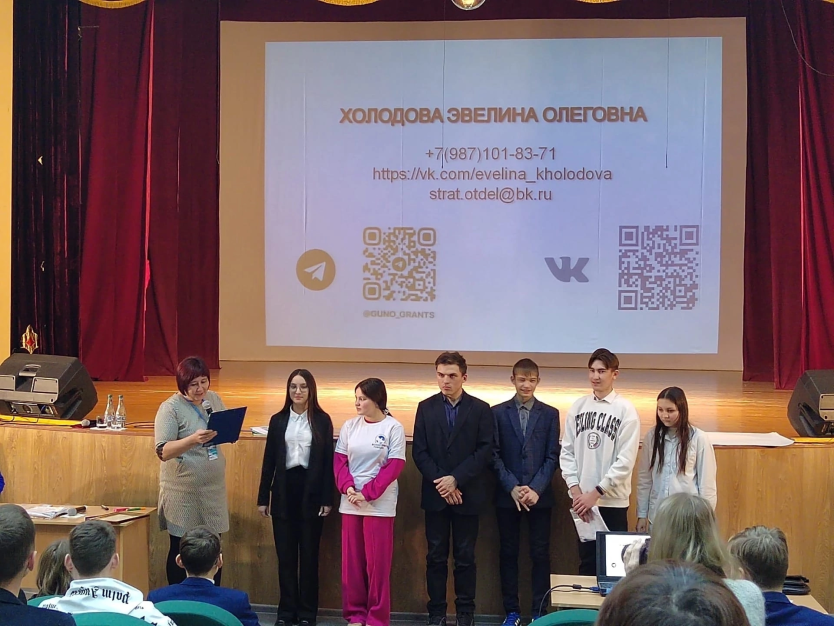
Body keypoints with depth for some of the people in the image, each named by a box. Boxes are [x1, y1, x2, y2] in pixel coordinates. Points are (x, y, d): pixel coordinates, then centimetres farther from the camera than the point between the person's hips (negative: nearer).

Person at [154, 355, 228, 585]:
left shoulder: (214, 399, 6)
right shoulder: (171, 408, -12)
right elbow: (163, 452, -19)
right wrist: (193, 439, -35)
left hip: (213, 487, 5)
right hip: (183, 490, -5)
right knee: (181, 551, 7)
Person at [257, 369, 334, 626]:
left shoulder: (322, 420, 0)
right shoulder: (278, 420, 6)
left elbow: (328, 461, -1)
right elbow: (269, 460, 6)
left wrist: (328, 499, -6)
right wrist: (263, 497, 3)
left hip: (311, 490, -2)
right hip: (284, 490, 2)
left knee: (309, 553, 5)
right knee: (285, 553, 7)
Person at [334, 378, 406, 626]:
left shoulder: (393, 428, -5)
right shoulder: (350, 426, 6)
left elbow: (394, 466, -8)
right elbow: (339, 461, 7)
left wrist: (367, 493, -13)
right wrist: (348, 487, -11)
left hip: (379, 504, -4)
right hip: (350, 502, 4)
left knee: (377, 562, -1)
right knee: (351, 560, 7)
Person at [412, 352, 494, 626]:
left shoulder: (480, 409, 1)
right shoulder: (426, 407, 6)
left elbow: (485, 450, -6)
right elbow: (419, 452, 1)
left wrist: (456, 479, -14)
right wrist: (441, 482, -11)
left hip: (468, 495, -1)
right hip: (435, 494, 2)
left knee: (465, 556, 4)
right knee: (436, 556, 5)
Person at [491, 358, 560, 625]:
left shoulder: (550, 413, 5)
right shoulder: (498, 412, 4)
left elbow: (552, 456, 1)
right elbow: (495, 455, 0)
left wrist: (536, 489, -11)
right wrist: (512, 487, -10)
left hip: (539, 495, 0)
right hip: (507, 495, 0)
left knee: (540, 554, 2)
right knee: (508, 553, 4)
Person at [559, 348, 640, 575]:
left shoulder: (625, 410, -6)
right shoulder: (578, 406, 6)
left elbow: (626, 460, -11)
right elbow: (567, 451, 6)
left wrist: (596, 493, -13)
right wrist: (575, 489, -5)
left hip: (613, 501, -4)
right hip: (581, 500, 4)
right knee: (586, 561, 13)